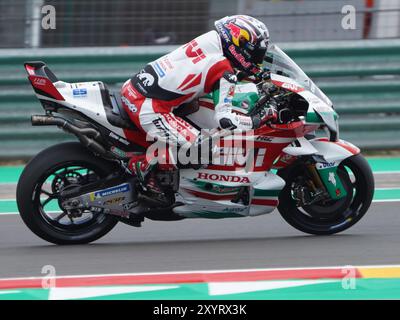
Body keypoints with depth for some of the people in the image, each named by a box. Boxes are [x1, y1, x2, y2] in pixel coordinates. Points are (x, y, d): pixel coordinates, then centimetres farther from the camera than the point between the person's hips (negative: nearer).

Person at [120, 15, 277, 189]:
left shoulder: (210, 39, 10)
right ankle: (142, 165, -10)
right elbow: (224, 119, -16)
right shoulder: (225, 74, -11)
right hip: (148, 107, -9)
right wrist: (258, 120, -6)